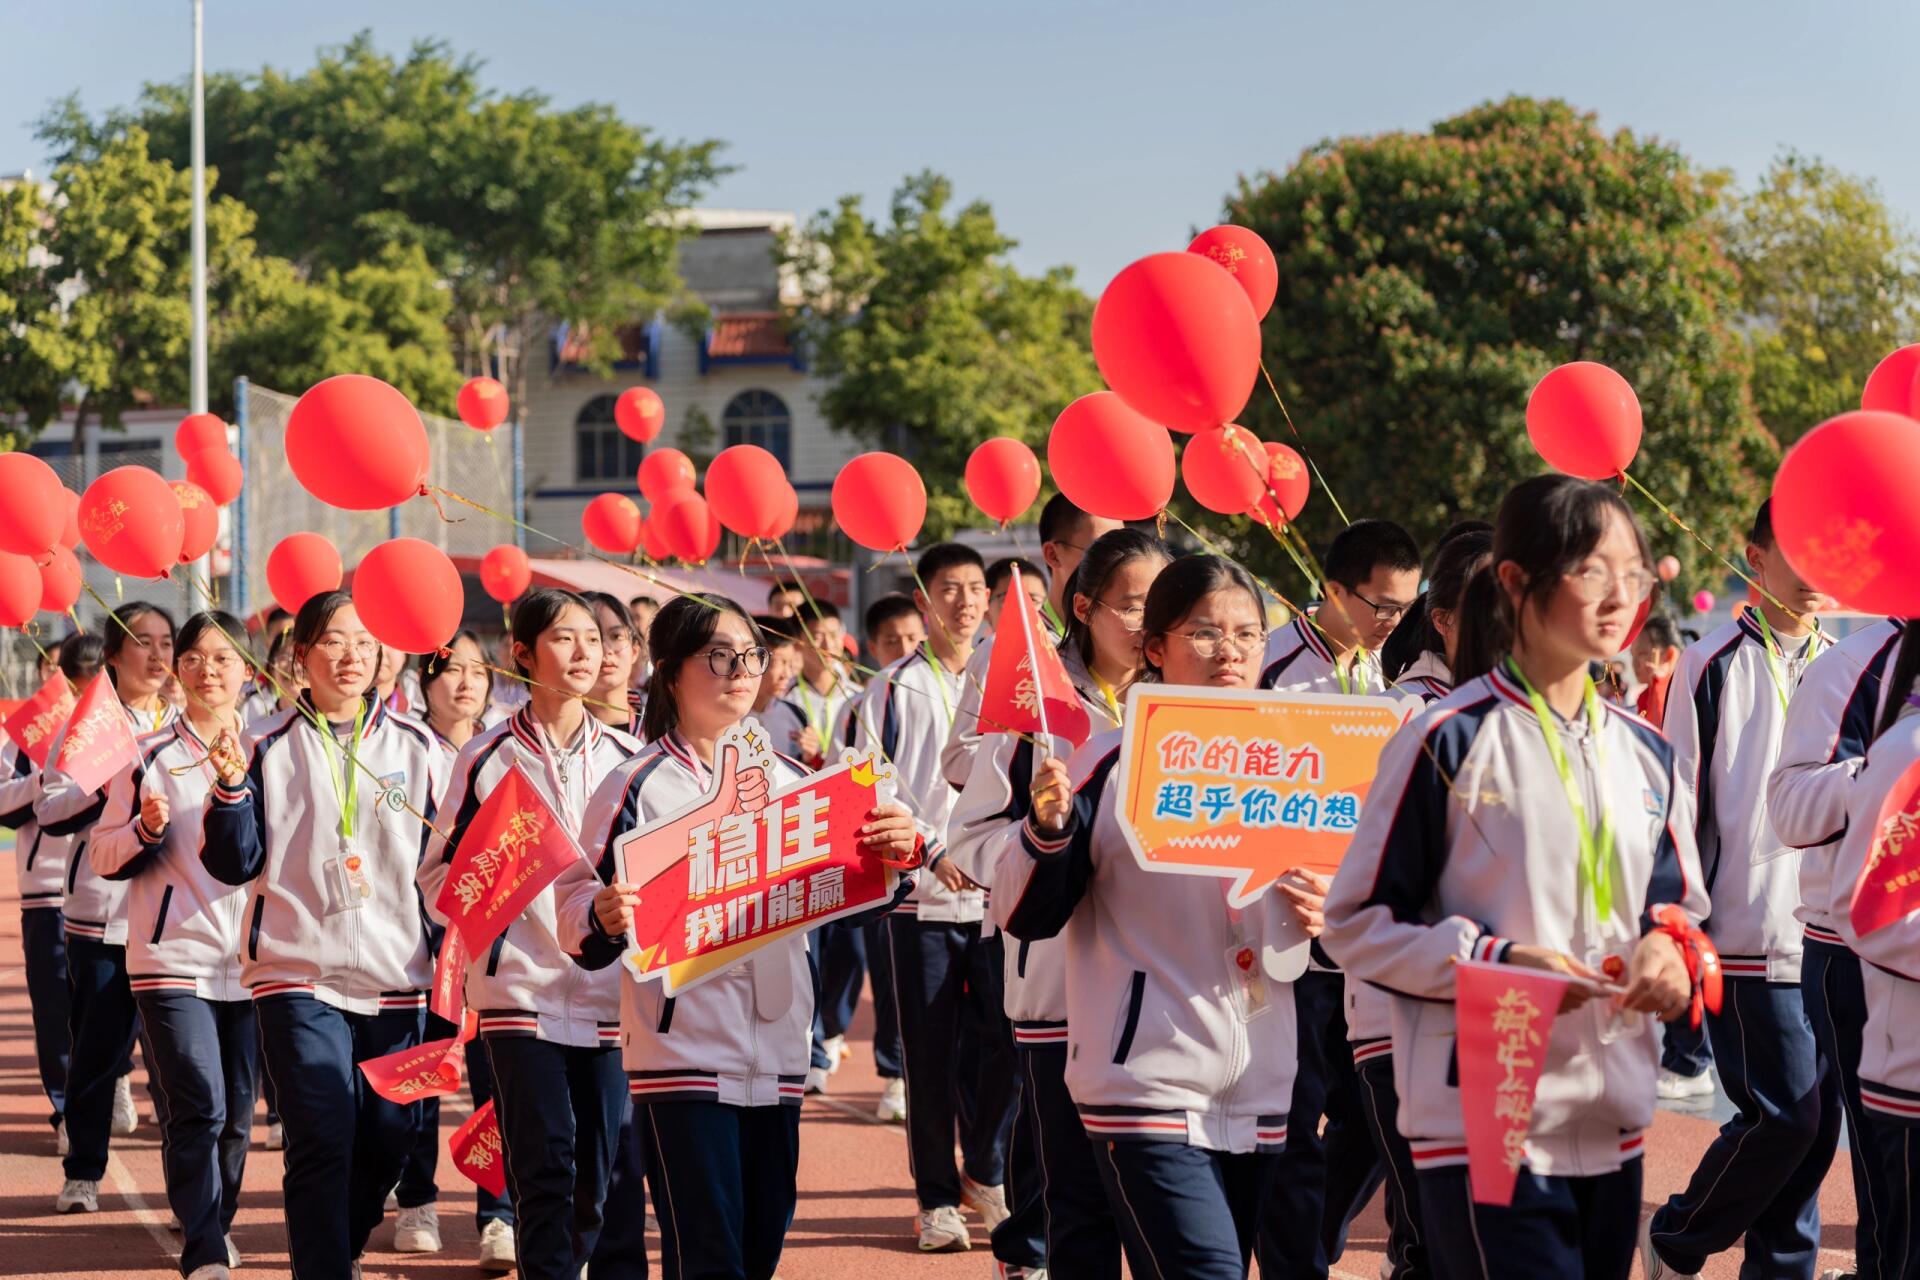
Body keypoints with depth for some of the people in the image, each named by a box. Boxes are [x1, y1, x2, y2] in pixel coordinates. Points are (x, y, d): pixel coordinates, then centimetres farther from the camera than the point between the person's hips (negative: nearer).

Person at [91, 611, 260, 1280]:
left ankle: (215, 1223, 30)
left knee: (238, 1110, 9)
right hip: (173, 955, -3)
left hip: (250, 959, 3)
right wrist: (145, 830, -15)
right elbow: (102, 858, 5)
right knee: (199, 1106, -13)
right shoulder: (149, 756, 2)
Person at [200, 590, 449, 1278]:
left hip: (396, 977, 3)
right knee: (322, 1142, -12)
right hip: (299, 973, -2)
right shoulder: (269, 746, 2)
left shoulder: (415, 745, 6)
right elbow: (234, 863, -1)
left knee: (387, 1138, 9)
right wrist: (232, 787, -17)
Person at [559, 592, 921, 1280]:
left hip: (776, 1049, 5)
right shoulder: (639, 787, -5)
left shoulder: (789, 780, 11)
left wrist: (898, 854, -5)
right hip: (682, 1050, -5)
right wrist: (603, 919, -32)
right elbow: (577, 919, -9)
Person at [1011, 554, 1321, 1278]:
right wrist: (1048, 829, -24)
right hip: (1148, 1091, -6)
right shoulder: (1113, 764, -6)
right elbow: (1024, 918, -6)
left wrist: (1321, 917, -1)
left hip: (1260, 1098, 6)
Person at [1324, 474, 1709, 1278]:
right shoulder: (1451, 741, -6)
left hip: (1613, 1123, 7)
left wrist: (1669, 952, -2)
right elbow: (1357, 925, -5)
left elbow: (1680, 906, 22)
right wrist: (1495, 962, -18)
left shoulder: (1644, 753, 13)